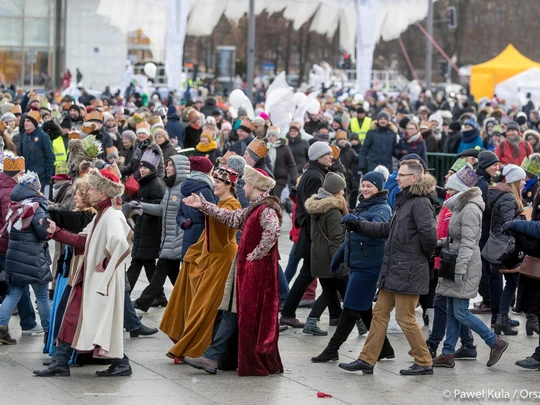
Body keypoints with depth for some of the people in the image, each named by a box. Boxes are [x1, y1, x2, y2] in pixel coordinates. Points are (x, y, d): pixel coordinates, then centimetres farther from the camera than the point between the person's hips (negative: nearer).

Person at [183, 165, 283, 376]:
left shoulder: (266, 209, -15)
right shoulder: (254, 209, 16)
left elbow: (272, 232, -32)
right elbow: (231, 218, 24)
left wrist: (257, 253, -22)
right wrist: (203, 205, 27)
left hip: (259, 267, -10)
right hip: (250, 268, 10)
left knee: (253, 315, -6)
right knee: (249, 315, 12)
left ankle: (255, 364, -2)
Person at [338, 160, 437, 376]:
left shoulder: (420, 203, -16)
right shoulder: (404, 200, 16)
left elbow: (429, 234, -25)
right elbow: (387, 229, 22)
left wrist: (424, 255, -8)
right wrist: (358, 226, 18)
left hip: (408, 271, -10)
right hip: (393, 269, 10)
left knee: (405, 318, -3)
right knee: (380, 312, 11)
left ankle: (424, 362, 10)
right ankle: (367, 360, 15)